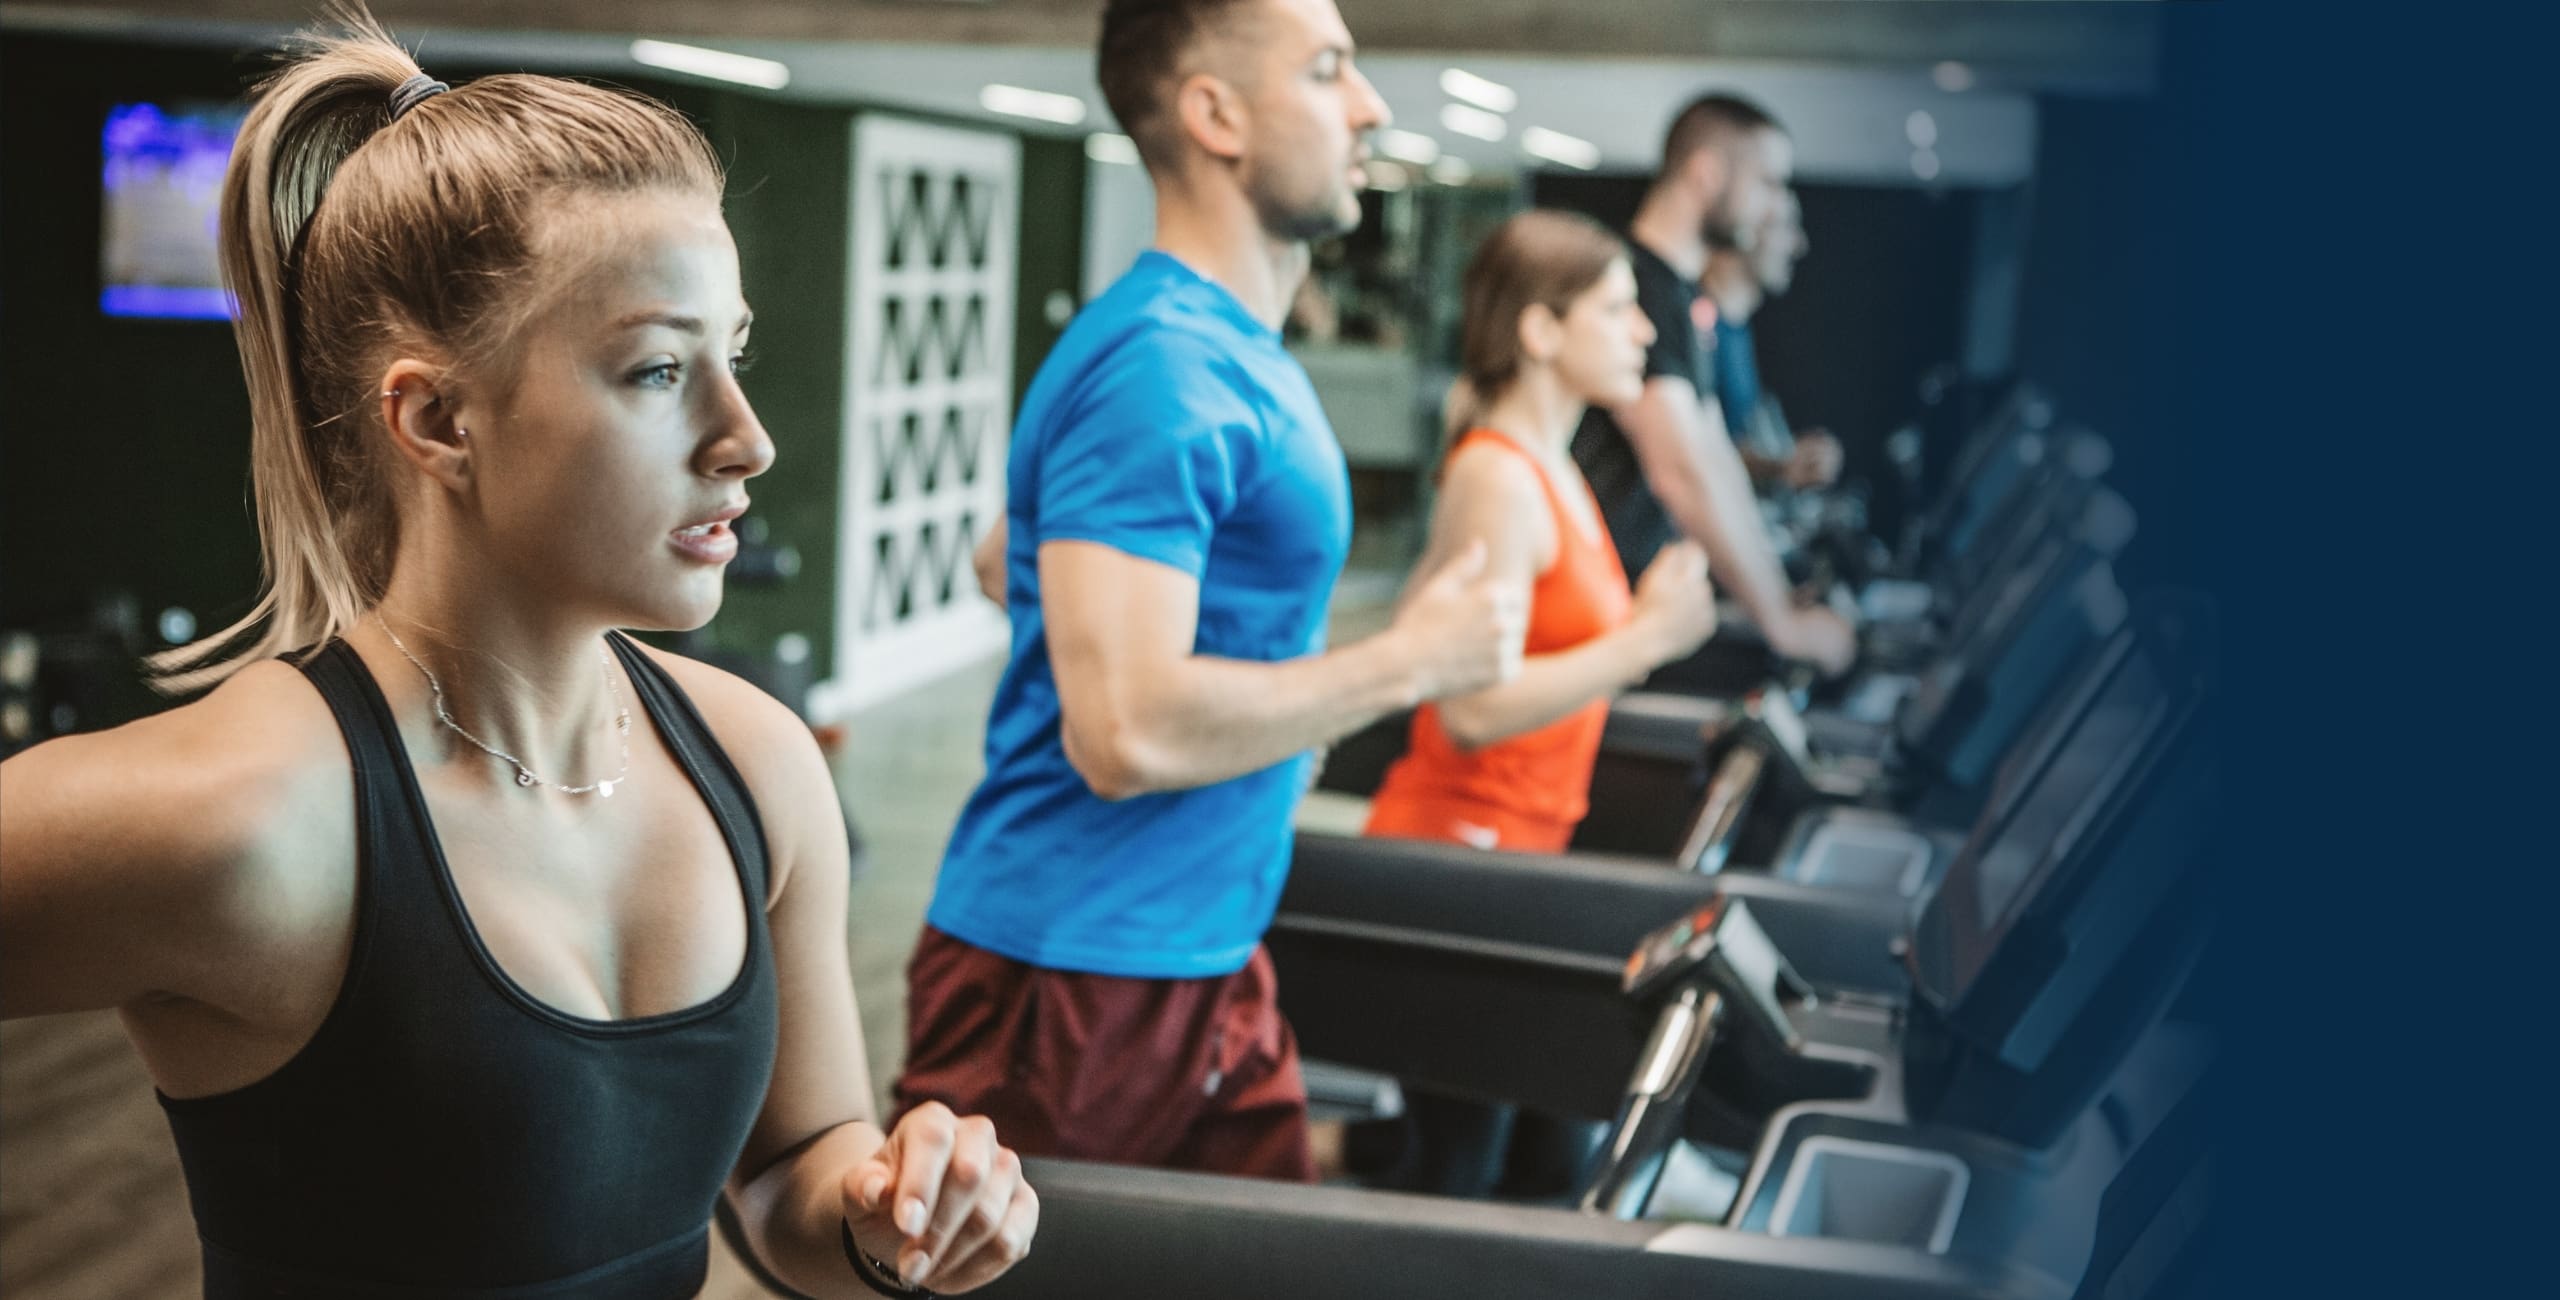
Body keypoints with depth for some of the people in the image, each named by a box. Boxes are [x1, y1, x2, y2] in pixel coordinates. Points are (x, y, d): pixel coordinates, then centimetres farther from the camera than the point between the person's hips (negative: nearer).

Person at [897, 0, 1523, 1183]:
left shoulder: (1241, 350, 10)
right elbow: (1127, 730, -28)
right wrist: (1412, 660, -17)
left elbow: (1010, 561, 22)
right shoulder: (1162, 371, -20)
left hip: (1207, 959, 9)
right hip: (1071, 985, -9)